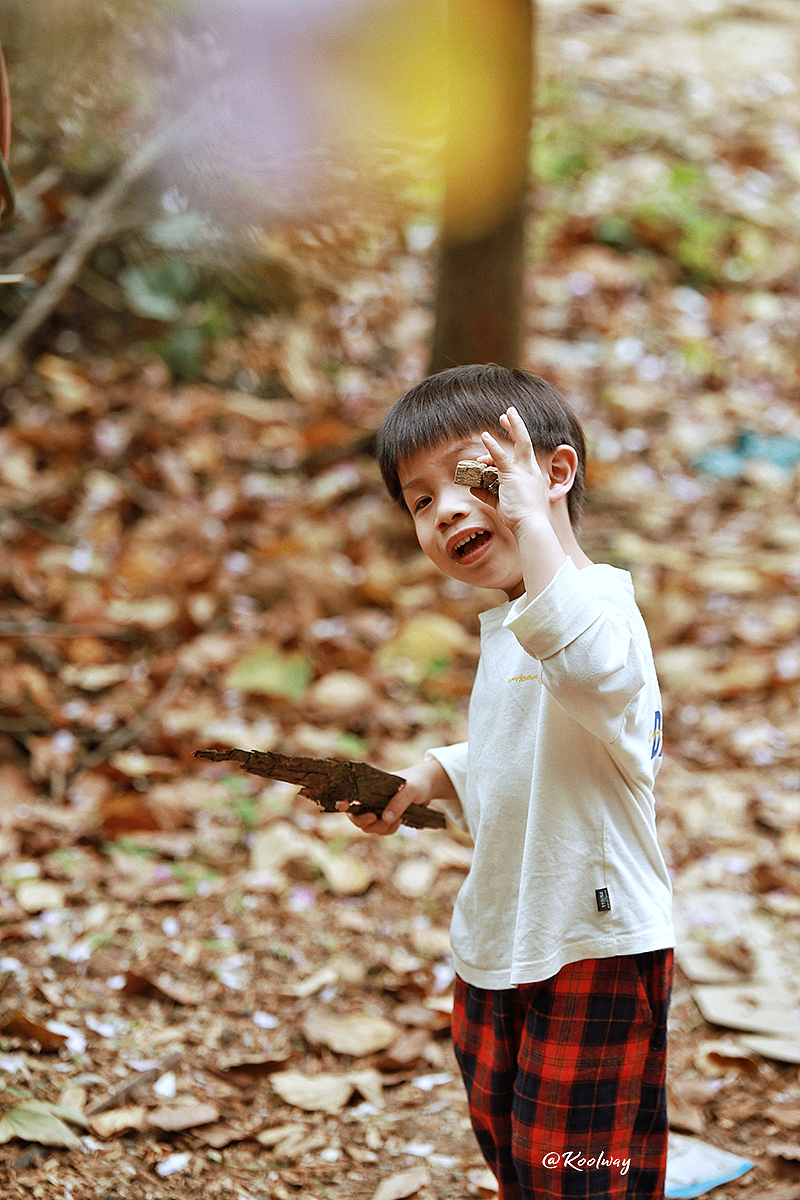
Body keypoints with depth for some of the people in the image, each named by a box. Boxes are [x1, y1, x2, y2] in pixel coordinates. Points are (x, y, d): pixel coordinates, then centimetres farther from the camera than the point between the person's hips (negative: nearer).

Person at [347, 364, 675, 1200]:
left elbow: (591, 669, -46)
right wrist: (436, 776, 7)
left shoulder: (598, 600, -20)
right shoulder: (508, 627, 11)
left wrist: (530, 520, -43)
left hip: (594, 948, -10)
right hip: (498, 944, 10)